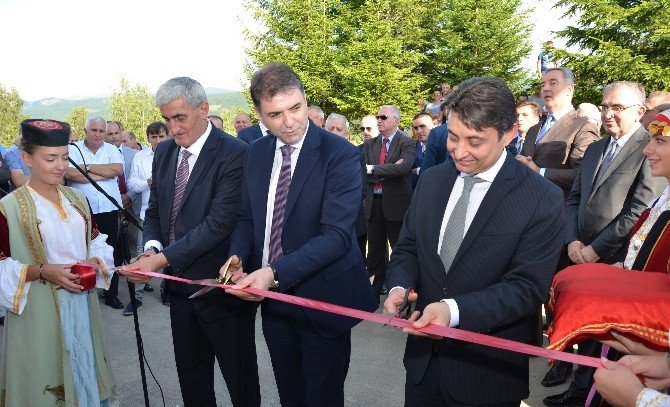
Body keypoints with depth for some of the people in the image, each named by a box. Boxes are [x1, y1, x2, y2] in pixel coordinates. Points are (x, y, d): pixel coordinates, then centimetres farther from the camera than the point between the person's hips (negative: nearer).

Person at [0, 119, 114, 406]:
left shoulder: (77, 198, 6)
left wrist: (95, 260, -6)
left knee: (86, 373, 15)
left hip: (82, 305, 5)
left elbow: (96, 241, 14)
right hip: (39, 314, -4)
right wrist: (43, 272, -20)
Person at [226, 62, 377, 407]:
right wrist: (238, 255, -11)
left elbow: (336, 235, -24)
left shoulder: (340, 155, -17)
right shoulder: (256, 152, 2)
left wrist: (275, 273, -33)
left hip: (322, 301, -5)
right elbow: (247, 217, 10)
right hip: (272, 299, 6)